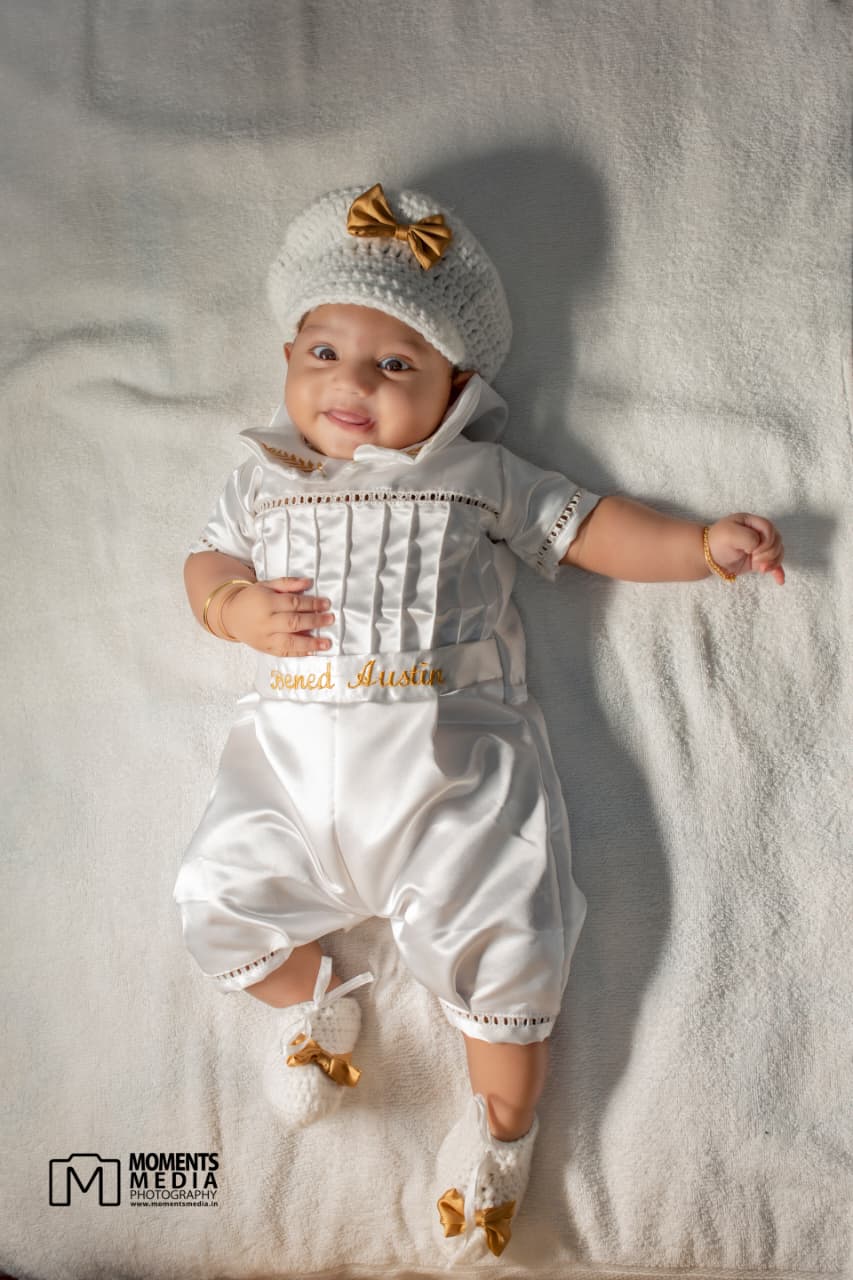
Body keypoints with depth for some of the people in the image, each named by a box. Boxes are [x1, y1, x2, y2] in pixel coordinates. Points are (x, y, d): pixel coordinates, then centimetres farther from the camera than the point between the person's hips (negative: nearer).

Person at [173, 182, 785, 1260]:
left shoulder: (480, 473, 11)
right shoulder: (265, 475, 17)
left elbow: (587, 529, 14)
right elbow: (207, 560, 21)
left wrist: (704, 544, 6)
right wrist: (236, 607, -2)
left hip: (449, 752, -2)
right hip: (293, 751, 3)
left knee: (497, 928, -10)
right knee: (219, 893, -6)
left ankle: (502, 1123, 17)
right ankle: (315, 1002, 26)